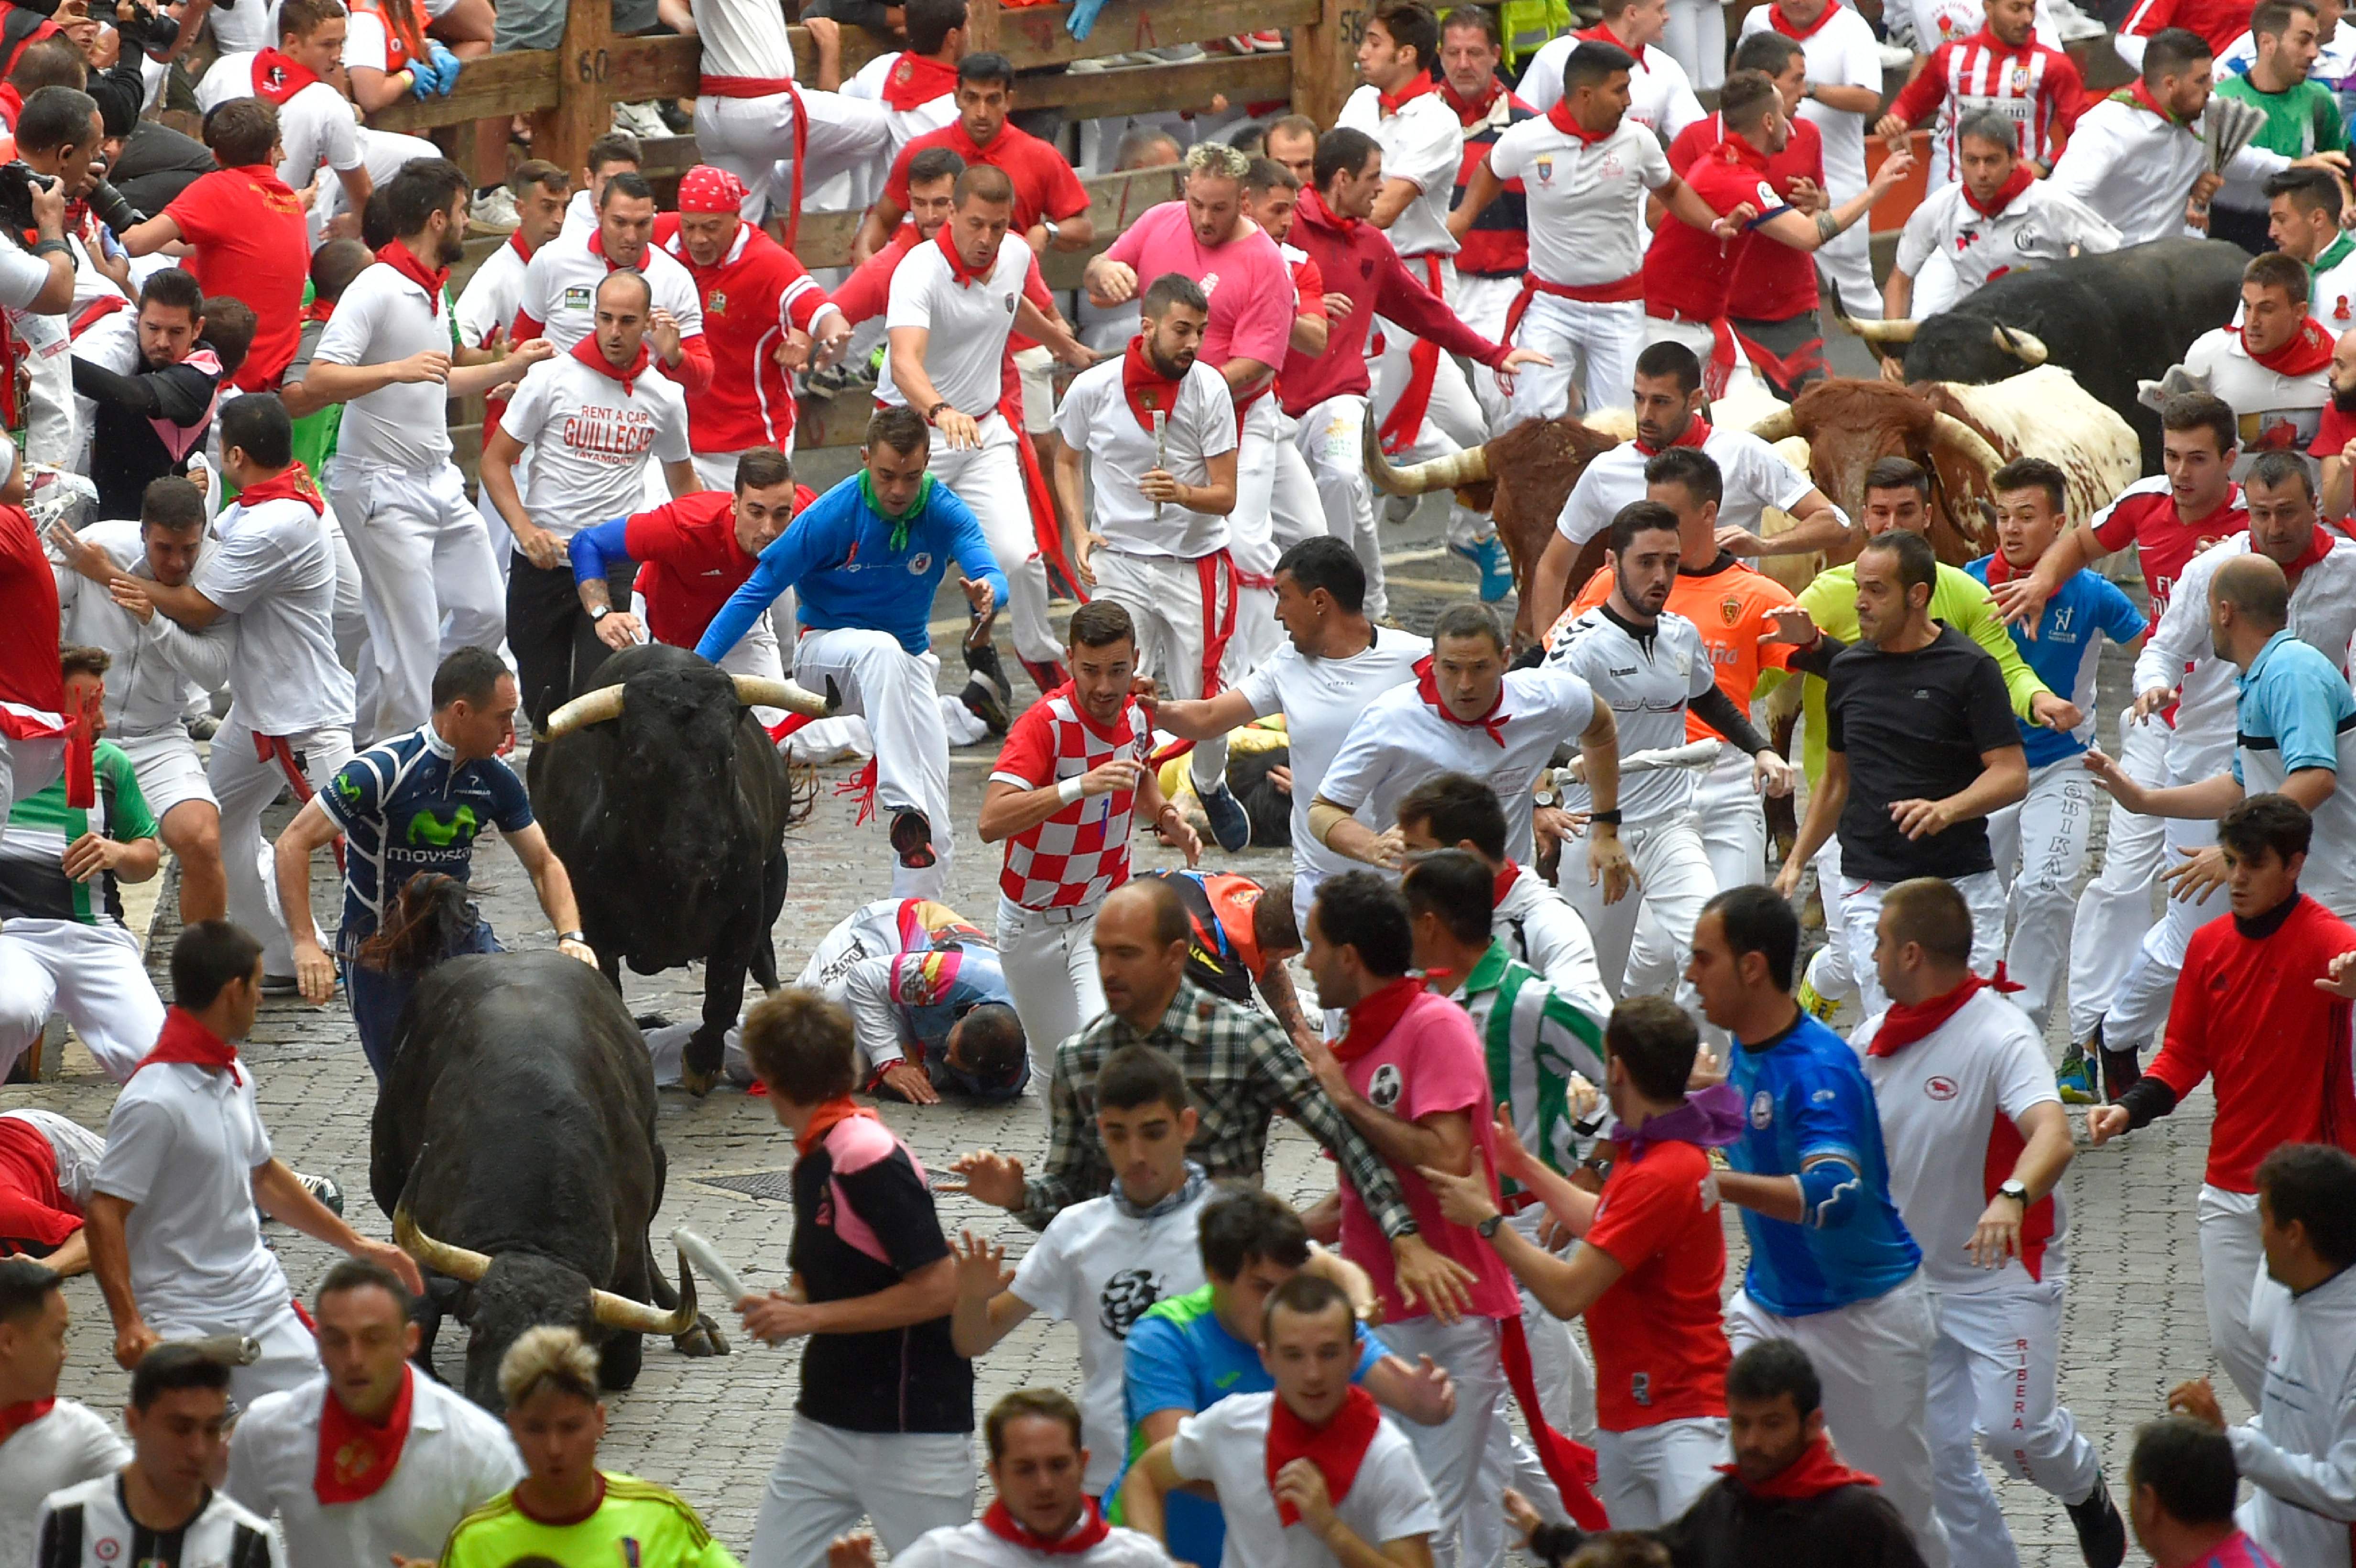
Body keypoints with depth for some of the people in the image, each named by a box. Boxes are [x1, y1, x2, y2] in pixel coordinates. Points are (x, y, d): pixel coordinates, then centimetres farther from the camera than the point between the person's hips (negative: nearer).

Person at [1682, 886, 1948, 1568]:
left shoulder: (1819, 1068, -25)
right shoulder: (1743, 1050, 1)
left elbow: (1833, 1196, -40)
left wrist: (1713, 1181, -50)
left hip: (1863, 1314, -7)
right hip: (1768, 1304, 7)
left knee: (1901, 1511, 5)